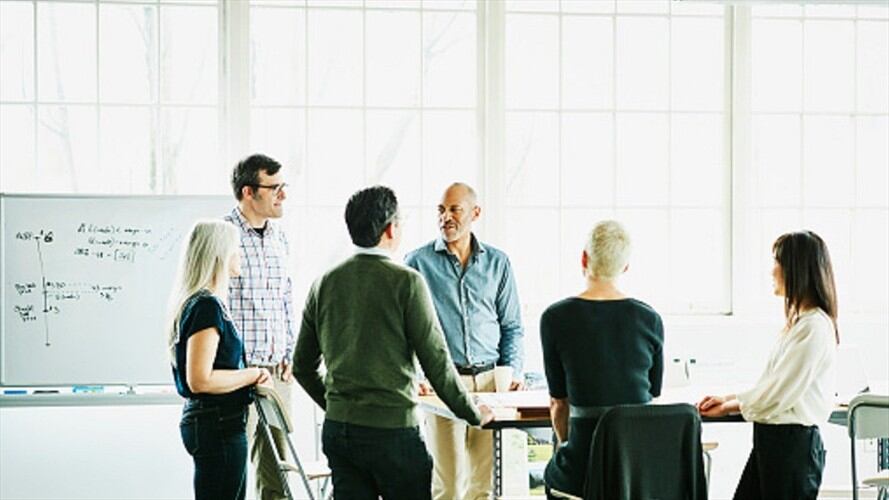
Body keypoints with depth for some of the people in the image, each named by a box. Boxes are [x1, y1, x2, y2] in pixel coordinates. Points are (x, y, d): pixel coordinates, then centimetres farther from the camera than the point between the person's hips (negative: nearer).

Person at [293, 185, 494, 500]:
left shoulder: (324, 283, 6)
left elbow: (303, 366, 13)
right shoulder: (406, 282, -10)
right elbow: (436, 361, -9)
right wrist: (473, 414, 4)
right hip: (392, 429, -5)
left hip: (336, 430, 5)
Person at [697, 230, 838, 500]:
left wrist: (730, 405, -3)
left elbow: (778, 394, -18)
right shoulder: (797, 321, 14)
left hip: (794, 442, -9)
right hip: (771, 437, 9)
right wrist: (729, 399, 9)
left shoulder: (814, 327, -18)